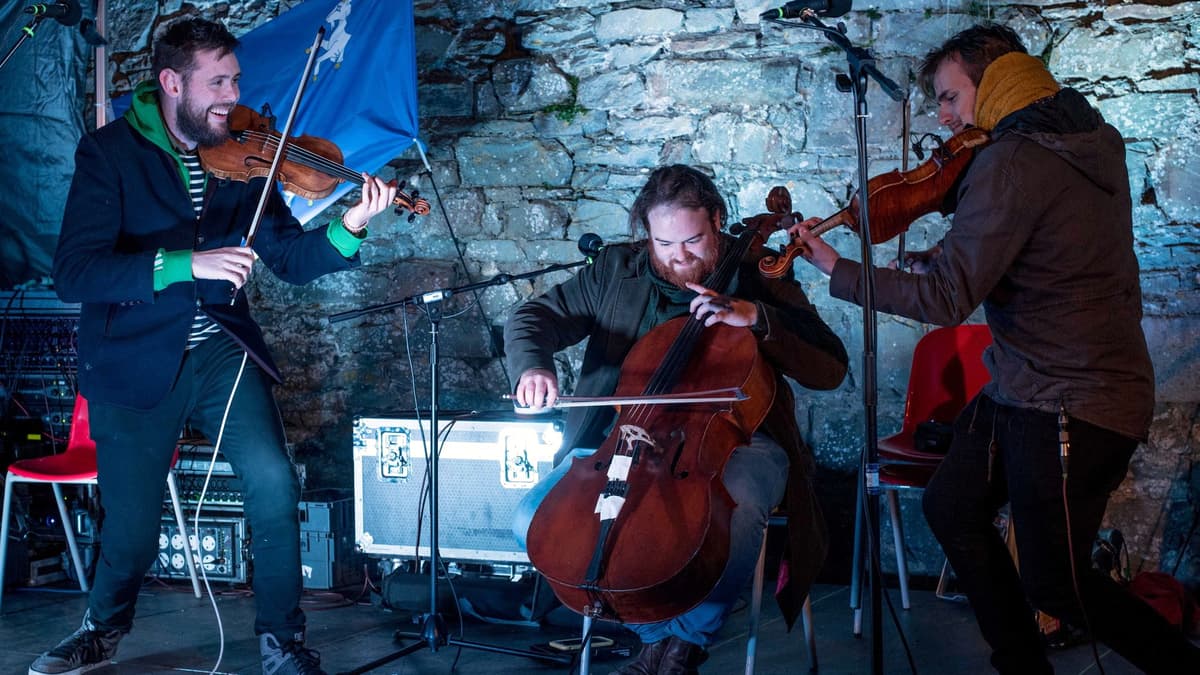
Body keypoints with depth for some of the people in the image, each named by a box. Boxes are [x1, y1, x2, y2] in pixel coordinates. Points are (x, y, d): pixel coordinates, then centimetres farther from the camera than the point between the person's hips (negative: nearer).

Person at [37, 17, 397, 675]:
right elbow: (74, 272, -19)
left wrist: (349, 226, -15)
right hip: (136, 363, -2)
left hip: (220, 349, 3)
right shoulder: (110, 151, -7)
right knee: (130, 527, 2)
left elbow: (291, 260, 5)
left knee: (273, 484, -15)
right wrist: (186, 264, -32)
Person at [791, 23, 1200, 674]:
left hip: (1070, 407, -10)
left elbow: (945, 299, -25)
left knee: (1054, 585, 1)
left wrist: (834, 266, -15)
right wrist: (951, 253, 4)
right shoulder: (1089, 139, 7)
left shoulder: (1010, 162, -22)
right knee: (951, 506, 16)